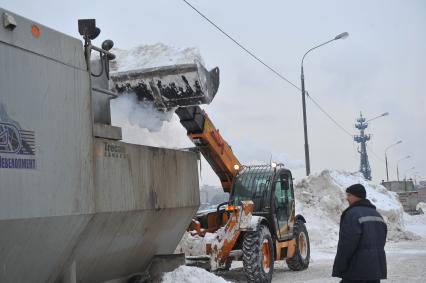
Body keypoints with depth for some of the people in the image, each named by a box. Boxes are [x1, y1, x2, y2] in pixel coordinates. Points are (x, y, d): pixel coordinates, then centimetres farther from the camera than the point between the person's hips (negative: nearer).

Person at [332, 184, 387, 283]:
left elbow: (346, 245, -19)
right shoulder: (377, 215, 17)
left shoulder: (353, 214, -13)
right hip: (377, 270, 9)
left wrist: (338, 270, -12)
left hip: (357, 273, -9)